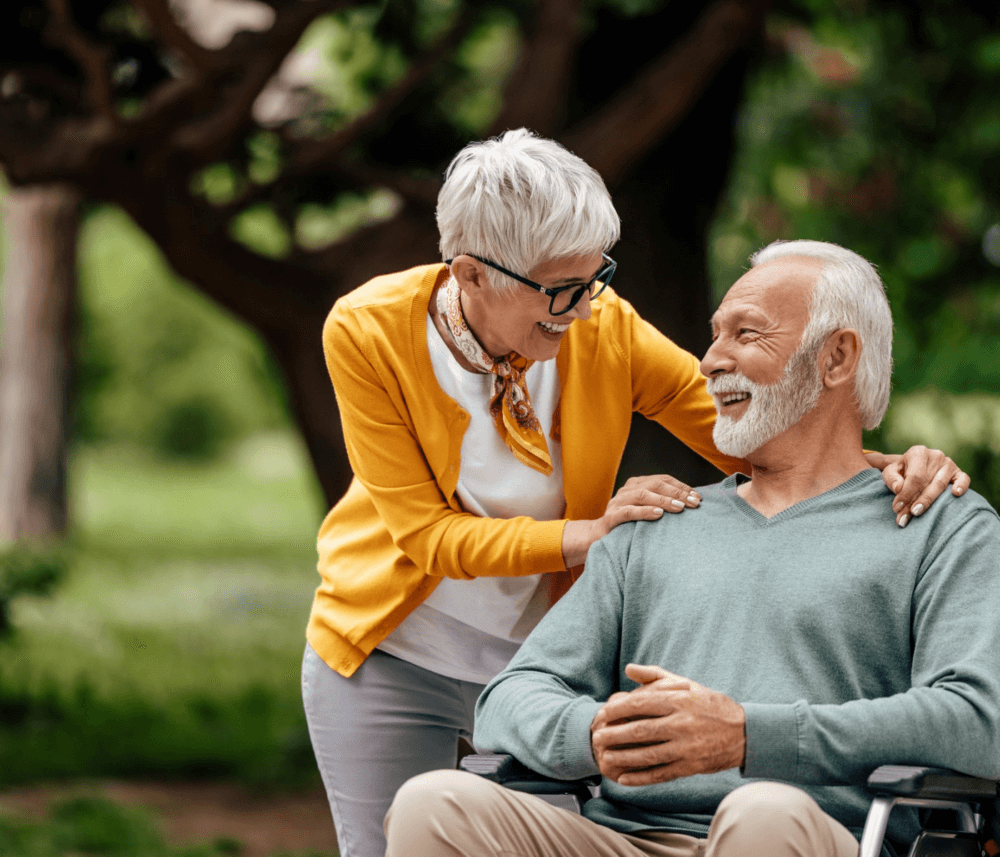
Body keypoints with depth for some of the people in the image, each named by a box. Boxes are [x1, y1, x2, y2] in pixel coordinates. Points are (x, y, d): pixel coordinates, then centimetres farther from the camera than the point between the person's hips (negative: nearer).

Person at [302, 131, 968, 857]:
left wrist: (892, 469, -28)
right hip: (392, 656, -1)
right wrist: (586, 535, -30)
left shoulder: (605, 329, -16)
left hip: (542, 659, 1)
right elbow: (427, 535, -19)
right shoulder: (368, 332, -20)